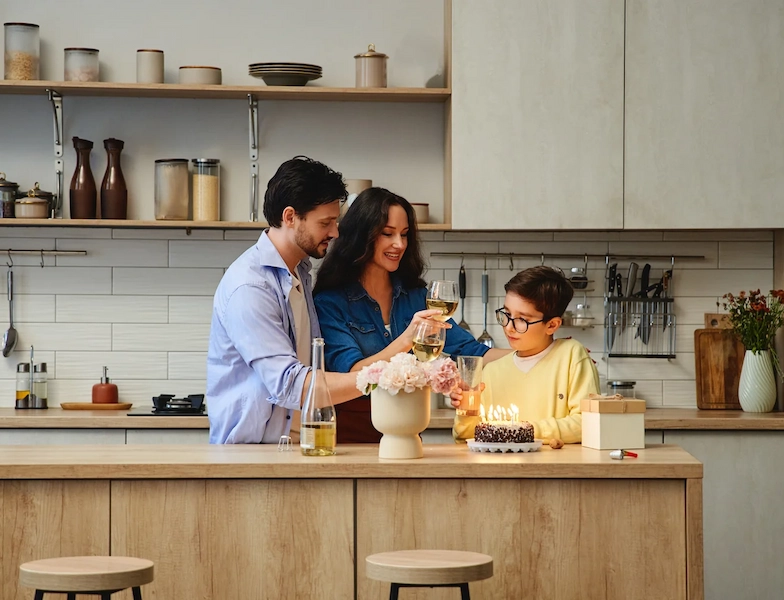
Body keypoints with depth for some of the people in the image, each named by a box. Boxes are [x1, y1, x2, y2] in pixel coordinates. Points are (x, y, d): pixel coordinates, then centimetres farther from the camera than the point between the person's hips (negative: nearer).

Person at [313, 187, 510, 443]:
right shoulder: (330, 300, -4)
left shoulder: (416, 296, 11)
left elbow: (470, 352, 8)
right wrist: (406, 340, -25)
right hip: (351, 434, -3)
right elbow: (352, 373, -14)